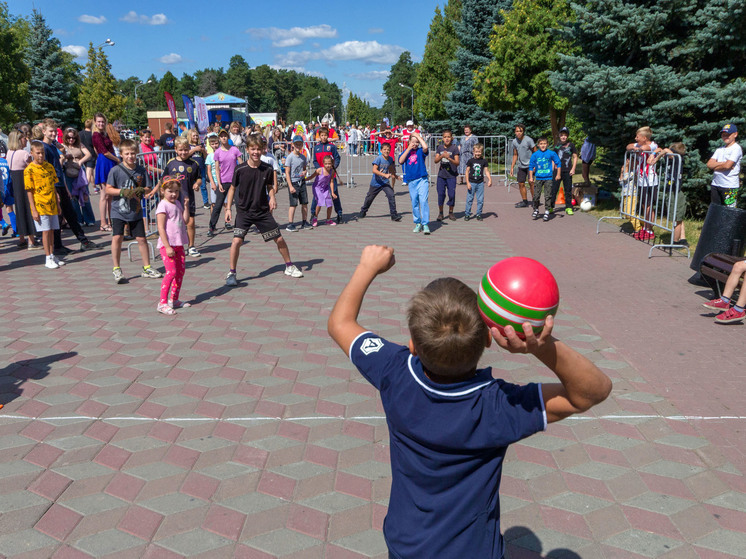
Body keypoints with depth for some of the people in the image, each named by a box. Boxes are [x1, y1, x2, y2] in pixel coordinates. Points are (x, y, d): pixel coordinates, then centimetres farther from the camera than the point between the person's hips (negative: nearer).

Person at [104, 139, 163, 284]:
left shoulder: (141, 170, 2)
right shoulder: (115, 170, -7)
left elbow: (148, 189, 8)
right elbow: (108, 189, -6)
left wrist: (142, 190, -15)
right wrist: (123, 192, -21)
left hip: (136, 212, 3)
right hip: (119, 211, -3)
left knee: (141, 238, 6)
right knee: (117, 237, -11)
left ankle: (146, 268, 20)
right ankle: (116, 269, 1)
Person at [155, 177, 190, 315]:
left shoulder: (177, 204, 13)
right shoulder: (163, 206, -11)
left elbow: (185, 221, 11)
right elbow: (161, 228, -16)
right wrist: (167, 246, -21)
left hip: (178, 244, 8)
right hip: (167, 244, -8)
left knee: (181, 270, 11)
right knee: (171, 272, -13)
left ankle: (174, 300, 22)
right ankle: (162, 303, -8)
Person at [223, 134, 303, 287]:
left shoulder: (267, 169, -4)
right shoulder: (240, 169, -10)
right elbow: (232, 188, 2)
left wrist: (272, 198, -8)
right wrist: (228, 208, -3)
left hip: (263, 211, 2)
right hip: (244, 211, -2)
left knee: (279, 239, 5)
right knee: (237, 240, -18)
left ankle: (289, 267, 27)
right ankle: (231, 273, -1)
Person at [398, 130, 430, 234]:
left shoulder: (420, 151, 2)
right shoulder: (406, 152, 11)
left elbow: (425, 147, -20)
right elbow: (401, 161, -6)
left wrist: (418, 136, -8)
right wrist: (409, 149, -6)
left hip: (422, 180, -3)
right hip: (411, 181, 3)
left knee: (423, 201, -13)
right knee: (414, 203, 8)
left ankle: (426, 225, -14)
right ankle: (418, 224, 18)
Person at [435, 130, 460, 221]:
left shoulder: (454, 148, -4)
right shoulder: (440, 147, 6)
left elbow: (457, 162, -10)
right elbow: (436, 161, 1)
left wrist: (449, 158, -27)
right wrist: (441, 156, -18)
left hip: (451, 175, -2)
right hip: (441, 175, 2)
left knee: (452, 194, -1)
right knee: (441, 193, 1)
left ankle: (451, 212, 15)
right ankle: (440, 213, 13)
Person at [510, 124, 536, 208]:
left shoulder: (528, 140, -12)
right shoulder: (514, 142, 4)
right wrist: (512, 167, 13)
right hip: (521, 166, 5)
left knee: (531, 182, -12)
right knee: (521, 183, 4)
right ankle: (525, 202, 15)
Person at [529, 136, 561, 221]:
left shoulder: (551, 153, -2)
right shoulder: (535, 155, 1)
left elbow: (558, 163, 7)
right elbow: (531, 166, 9)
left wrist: (558, 175, 6)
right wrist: (531, 177, 6)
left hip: (548, 178, -1)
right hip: (538, 178, 1)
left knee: (548, 196, -3)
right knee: (536, 196, 1)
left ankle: (547, 212, 5)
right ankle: (536, 210, 20)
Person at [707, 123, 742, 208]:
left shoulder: (737, 148, -5)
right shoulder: (720, 149, 17)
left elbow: (727, 166, -17)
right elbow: (709, 164, 5)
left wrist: (715, 166, 0)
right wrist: (723, 163, -8)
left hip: (729, 186, -7)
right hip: (715, 184, 7)